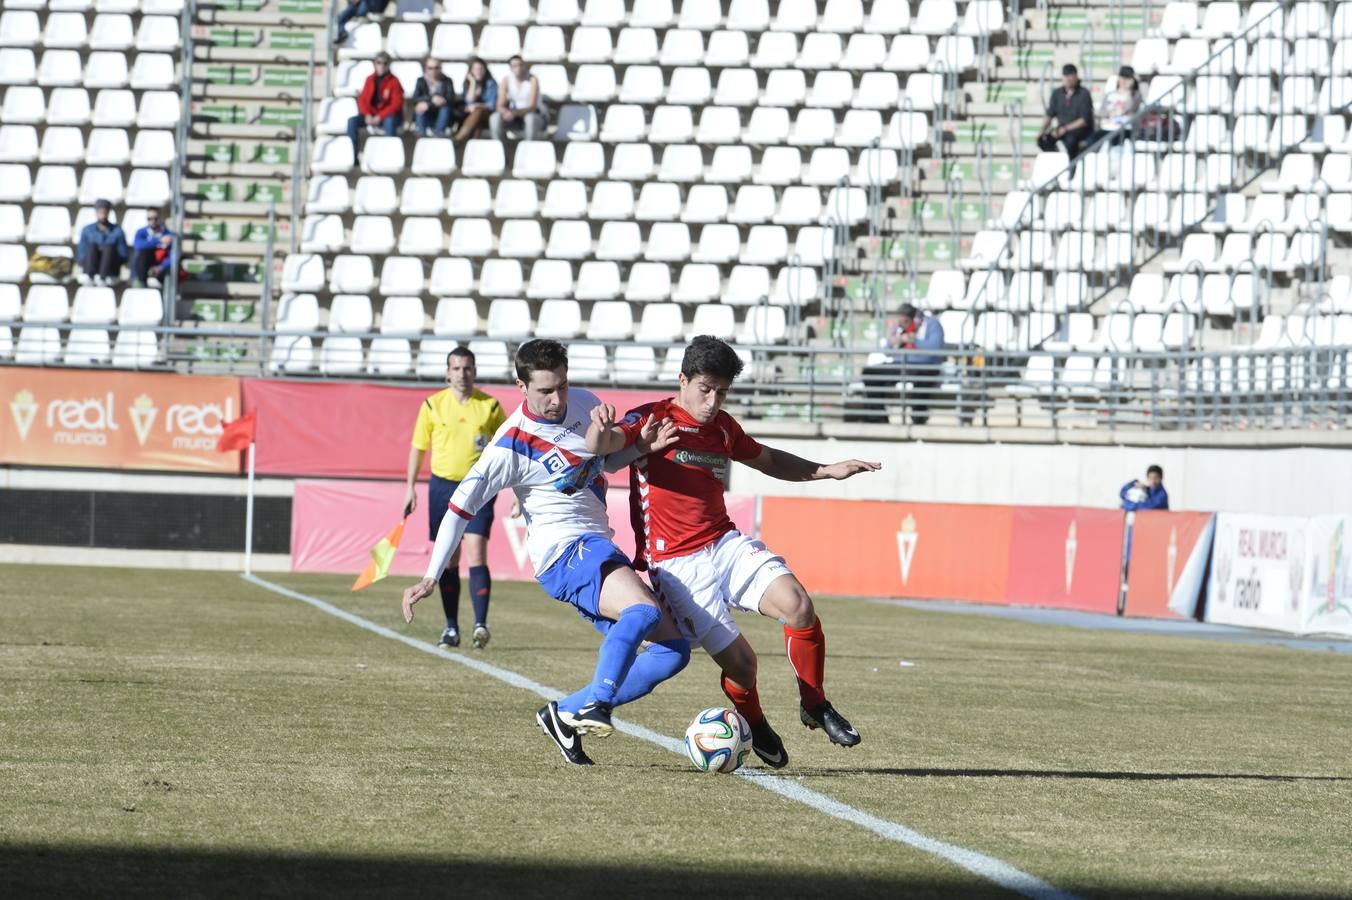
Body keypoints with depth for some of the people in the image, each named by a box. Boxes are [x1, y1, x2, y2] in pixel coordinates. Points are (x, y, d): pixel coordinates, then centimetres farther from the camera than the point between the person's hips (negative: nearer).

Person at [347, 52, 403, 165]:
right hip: (370, 114, 4)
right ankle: (352, 157, -22)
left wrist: (380, 117, -21)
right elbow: (362, 99, 6)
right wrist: (367, 115, -13)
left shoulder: (393, 81, -6)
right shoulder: (370, 80, 7)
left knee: (389, 122, -39)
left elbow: (397, 104, -12)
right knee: (352, 121, -20)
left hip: (388, 116, -4)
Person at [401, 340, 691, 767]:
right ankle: (594, 704, -39)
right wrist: (430, 578, -13)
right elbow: (461, 506, -11)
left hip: (600, 550, 8)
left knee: (673, 649, 1)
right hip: (567, 554, -8)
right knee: (644, 611, -34)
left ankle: (567, 713, 0)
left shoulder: (584, 404, 6)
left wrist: (640, 446, 2)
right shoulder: (512, 446, -14)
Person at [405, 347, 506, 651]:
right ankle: (451, 628, 13)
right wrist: (410, 487, 8)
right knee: (448, 559, 5)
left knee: (476, 553, -15)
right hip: (443, 486, 2)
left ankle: (480, 624, -19)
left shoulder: (490, 406, 1)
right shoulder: (432, 405, 3)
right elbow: (418, 447, 10)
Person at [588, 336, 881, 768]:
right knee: (740, 660, -14)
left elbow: (767, 460, 31)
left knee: (797, 605, -21)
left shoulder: (723, 426, 13)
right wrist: (600, 429, -48)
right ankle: (754, 725, 19)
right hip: (676, 565, -5)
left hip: (726, 544, 5)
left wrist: (828, 470, 21)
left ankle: (815, 706, 0)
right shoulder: (651, 419, -6)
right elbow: (600, 447, -23)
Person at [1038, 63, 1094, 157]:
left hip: (1082, 130, -5)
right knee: (1043, 140, -21)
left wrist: (1065, 129, -22)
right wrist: (1043, 130, -10)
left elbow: (1084, 120, -14)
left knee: (1070, 139, -38)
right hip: (1061, 129, 5)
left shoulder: (1083, 94, -10)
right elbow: (1049, 115, 9)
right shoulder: (1057, 93, 6)